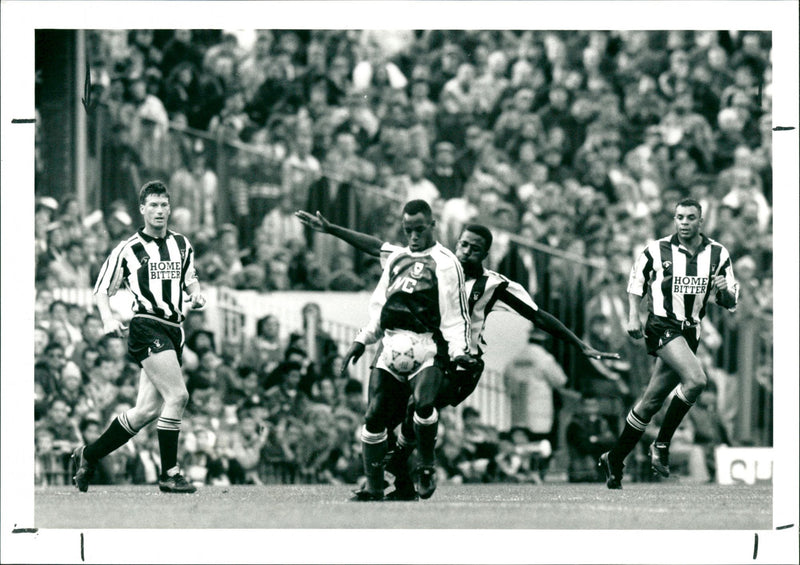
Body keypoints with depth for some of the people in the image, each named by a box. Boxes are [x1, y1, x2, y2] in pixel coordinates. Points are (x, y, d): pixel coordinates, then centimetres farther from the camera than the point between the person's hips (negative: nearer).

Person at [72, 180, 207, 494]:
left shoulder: (181, 244, 15)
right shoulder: (127, 249, 0)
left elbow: (190, 278, 29)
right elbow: (102, 290, 4)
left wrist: (196, 293, 6)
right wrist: (108, 319, -14)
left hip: (173, 331, 6)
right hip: (146, 327, -6)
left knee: (147, 411, 4)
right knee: (177, 395, -20)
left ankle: (89, 455, 20)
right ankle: (169, 474, -14)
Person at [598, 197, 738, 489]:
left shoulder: (718, 254, 5)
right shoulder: (657, 251, -2)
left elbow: (730, 303, 9)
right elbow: (635, 282, 11)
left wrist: (725, 289, -13)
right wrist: (633, 317, -1)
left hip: (690, 333, 5)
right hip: (662, 326, -5)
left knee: (652, 401, 7)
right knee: (696, 379, -27)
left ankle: (614, 459, 20)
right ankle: (661, 444, -14)